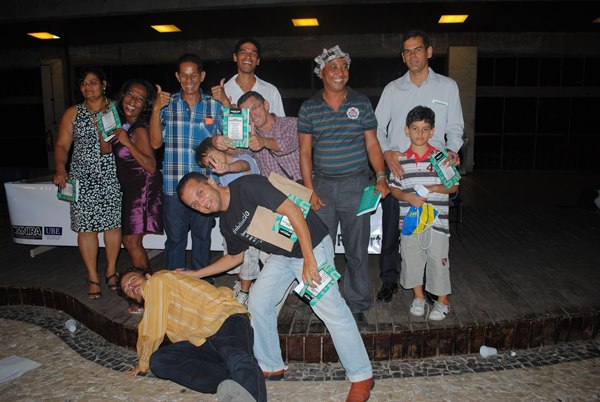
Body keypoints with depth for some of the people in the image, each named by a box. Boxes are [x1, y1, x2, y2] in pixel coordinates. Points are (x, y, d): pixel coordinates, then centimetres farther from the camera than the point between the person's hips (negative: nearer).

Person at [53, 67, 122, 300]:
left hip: (111, 177, 0)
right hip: (82, 178, 1)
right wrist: (60, 169, -12)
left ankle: (111, 270, 21)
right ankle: (93, 278, 12)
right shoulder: (73, 113, 8)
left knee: (114, 224, 2)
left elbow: (109, 149, 2)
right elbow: (62, 145, 3)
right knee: (86, 227, 0)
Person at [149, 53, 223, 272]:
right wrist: (156, 109, -12)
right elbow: (156, 143, -3)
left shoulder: (215, 106, 5)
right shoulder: (167, 104, 4)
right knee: (175, 237, 10)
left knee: (202, 237, 14)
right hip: (173, 186, 0)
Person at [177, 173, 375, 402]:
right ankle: (270, 367, 25)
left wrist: (309, 259, -29)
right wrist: (195, 274, 18)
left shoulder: (246, 186, -21)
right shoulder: (226, 224, 5)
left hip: (311, 243, -9)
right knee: (258, 302, 8)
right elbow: (235, 256, 22)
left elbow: (292, 211, -26)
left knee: (330, 308, -12)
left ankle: (361, 377, 3)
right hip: (281, 255, 9)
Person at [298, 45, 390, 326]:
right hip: (323, 186, 1)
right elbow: (305, 152, 4)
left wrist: (381, 177, -8)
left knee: (357, 249, 5)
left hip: (356, 186, 0)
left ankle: (357, 305, 20)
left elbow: (372, 144, 6)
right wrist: (310, 190, -4)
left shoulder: (362, 103, 5)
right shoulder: (308, 108, 4)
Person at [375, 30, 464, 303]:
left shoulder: (447, 86, 9)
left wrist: (453, 150, -11)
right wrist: (386, 152, -10)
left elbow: (455, 127, 9)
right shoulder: (393, 89, 10)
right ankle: (389, 279, 17)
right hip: (396, 167, 1)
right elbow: (377, 127, 8)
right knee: (391, 225, 2)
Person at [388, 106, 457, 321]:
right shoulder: (400, 160, 2)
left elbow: (454, 186, 1)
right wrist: (407, 197, -16)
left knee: (438, 261, 6)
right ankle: (418, 298, 33)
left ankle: (442, 302, 24)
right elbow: (394, 188, 3)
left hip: (436, 220, -2)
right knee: (412, 259, 12)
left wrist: (434, 188, -16)